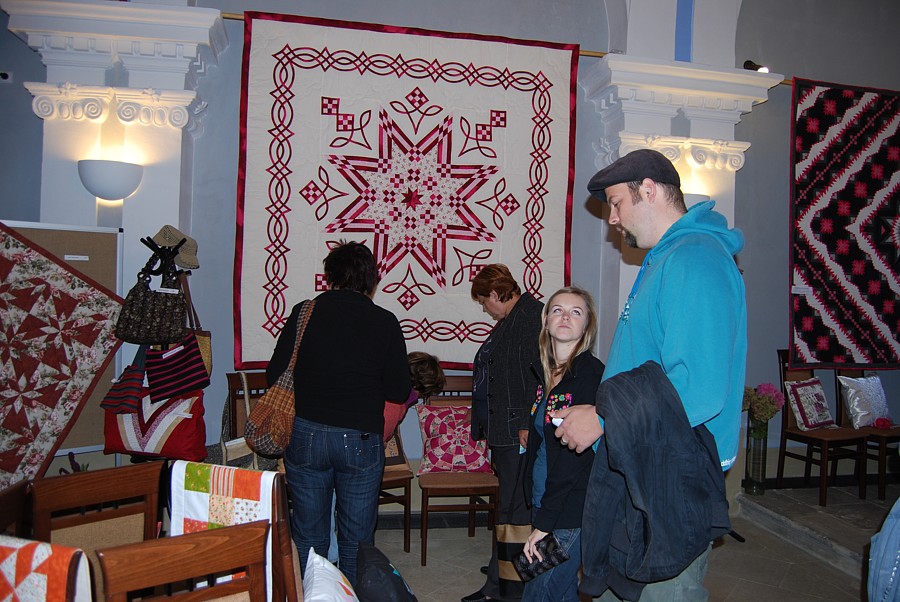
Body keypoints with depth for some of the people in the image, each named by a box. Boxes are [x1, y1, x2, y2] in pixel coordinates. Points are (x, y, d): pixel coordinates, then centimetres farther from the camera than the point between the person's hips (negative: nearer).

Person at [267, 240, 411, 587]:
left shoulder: (304, 313, -2)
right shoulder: (385, 322, -3)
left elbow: (274, 375, 0)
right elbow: (399, 390, -2)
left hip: (305, 437, 1)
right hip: (360, 440, -1)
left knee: (308, 537, 15)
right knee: (357, 542, 12)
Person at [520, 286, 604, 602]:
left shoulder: (592, 375, -16)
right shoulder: (546, 372, 8)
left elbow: (574, 456, -20)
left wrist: (544, 523, -19)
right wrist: (538, 513, 10)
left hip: (572, 513, -7)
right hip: (543, 503, 7)